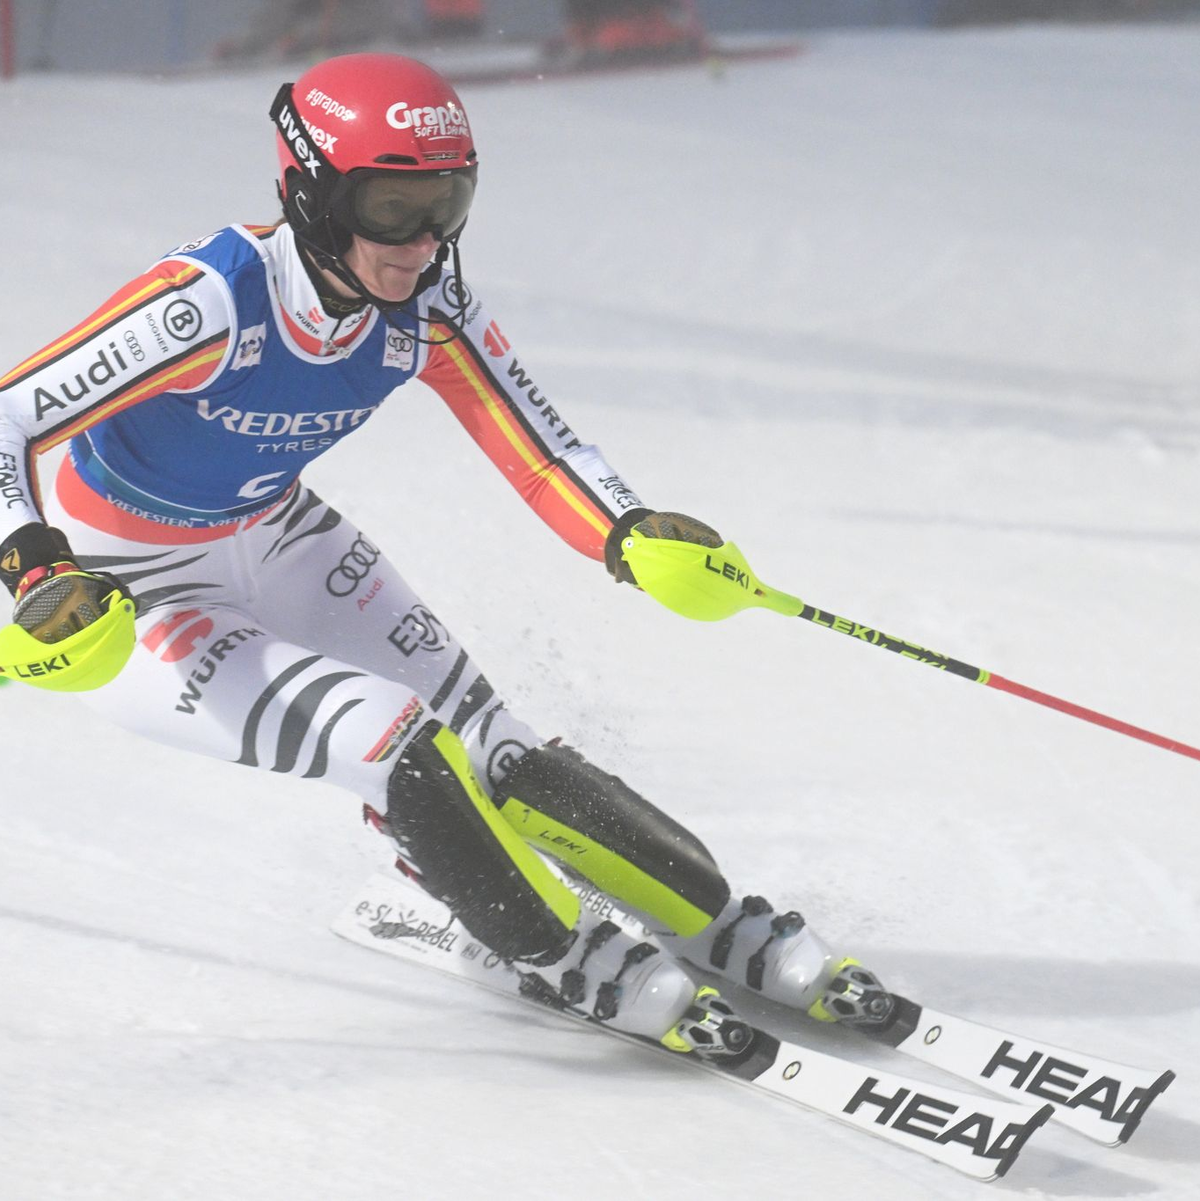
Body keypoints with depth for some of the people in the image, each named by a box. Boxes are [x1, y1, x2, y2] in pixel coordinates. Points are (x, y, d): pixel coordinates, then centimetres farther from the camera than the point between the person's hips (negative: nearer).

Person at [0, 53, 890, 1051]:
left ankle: (732, 936, 4)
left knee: (497, 755, -5)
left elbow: (533, 442, -10)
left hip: (274, 538, 6)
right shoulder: (210, 305, -34)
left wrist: (631, 535, -30)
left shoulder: (426, 309, -16)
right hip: (129, 595, -6)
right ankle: (580, 968, -5)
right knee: (400, 749, -22)